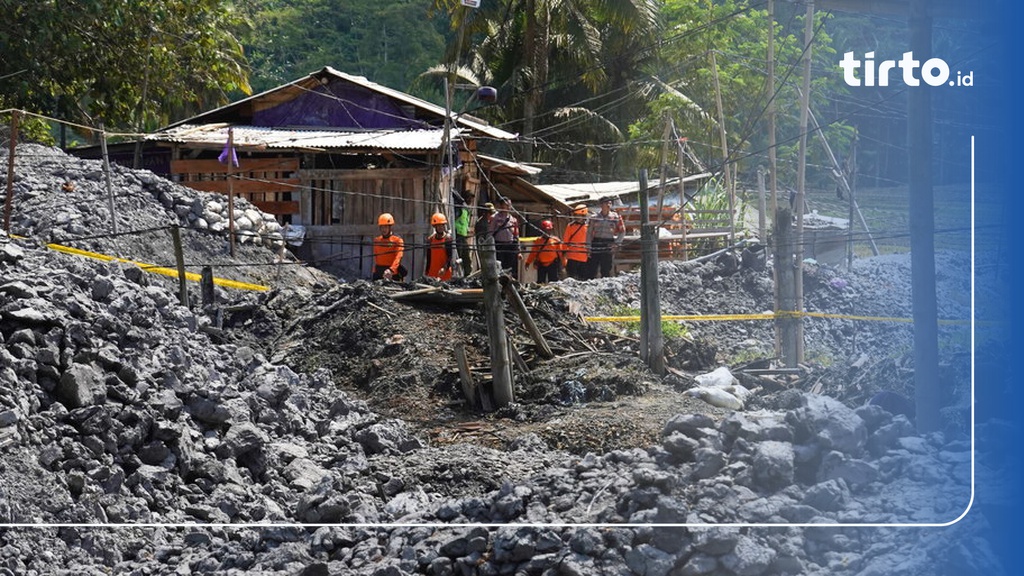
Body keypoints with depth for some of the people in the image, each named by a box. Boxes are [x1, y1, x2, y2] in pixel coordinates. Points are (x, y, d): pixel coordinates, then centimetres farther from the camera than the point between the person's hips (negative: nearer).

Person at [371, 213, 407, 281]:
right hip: (378, 274, 5)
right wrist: (374, 272, 13)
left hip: (392, 275, -5)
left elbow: (398, 258, -15)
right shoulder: (377, 241, 14)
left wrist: (391, 270, -29)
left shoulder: (397, 240, -3)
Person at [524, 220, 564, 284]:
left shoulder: (556, 240, 3)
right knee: (540, 282, 5)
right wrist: (528, 262, 3)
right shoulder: (538, 240, 9)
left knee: (553, 283, 0)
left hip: (552, 265, -2)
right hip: (541, 265, 2)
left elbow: (560, 253, 4)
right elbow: (533, 253, 9)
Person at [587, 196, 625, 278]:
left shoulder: (615, 217, 3)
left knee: (606, 271, -3)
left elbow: (622, 231, 9)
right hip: (595, 246, 1)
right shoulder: (594, 218, 6)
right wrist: (588, 246, 2)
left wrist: (616, 243, -2)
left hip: (608, 246, -1)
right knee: (592, 270, -1)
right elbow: (589, 232, 9)